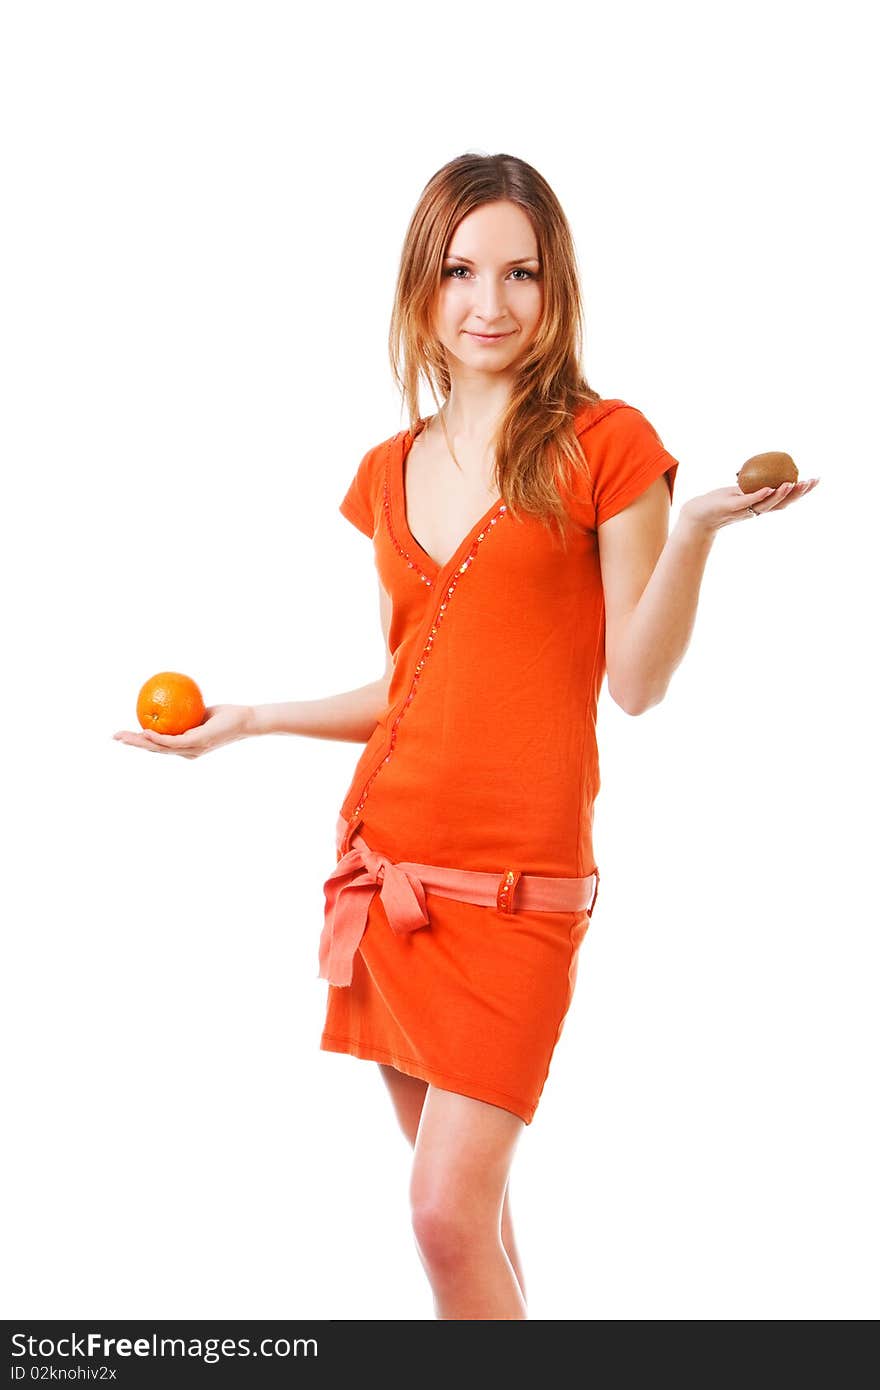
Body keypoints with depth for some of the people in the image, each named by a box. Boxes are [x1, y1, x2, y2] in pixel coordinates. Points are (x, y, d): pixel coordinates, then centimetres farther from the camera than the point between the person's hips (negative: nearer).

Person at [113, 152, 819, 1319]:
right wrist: (247, 721, 13)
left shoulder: (604, 445, -2)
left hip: (517, 882, -5)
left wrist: (695, 531, -20)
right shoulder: (392, 472, 13)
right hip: (389, 862, 5)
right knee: (467, 1201, 11)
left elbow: (637, 682, -7)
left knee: (450, 1211, -11)